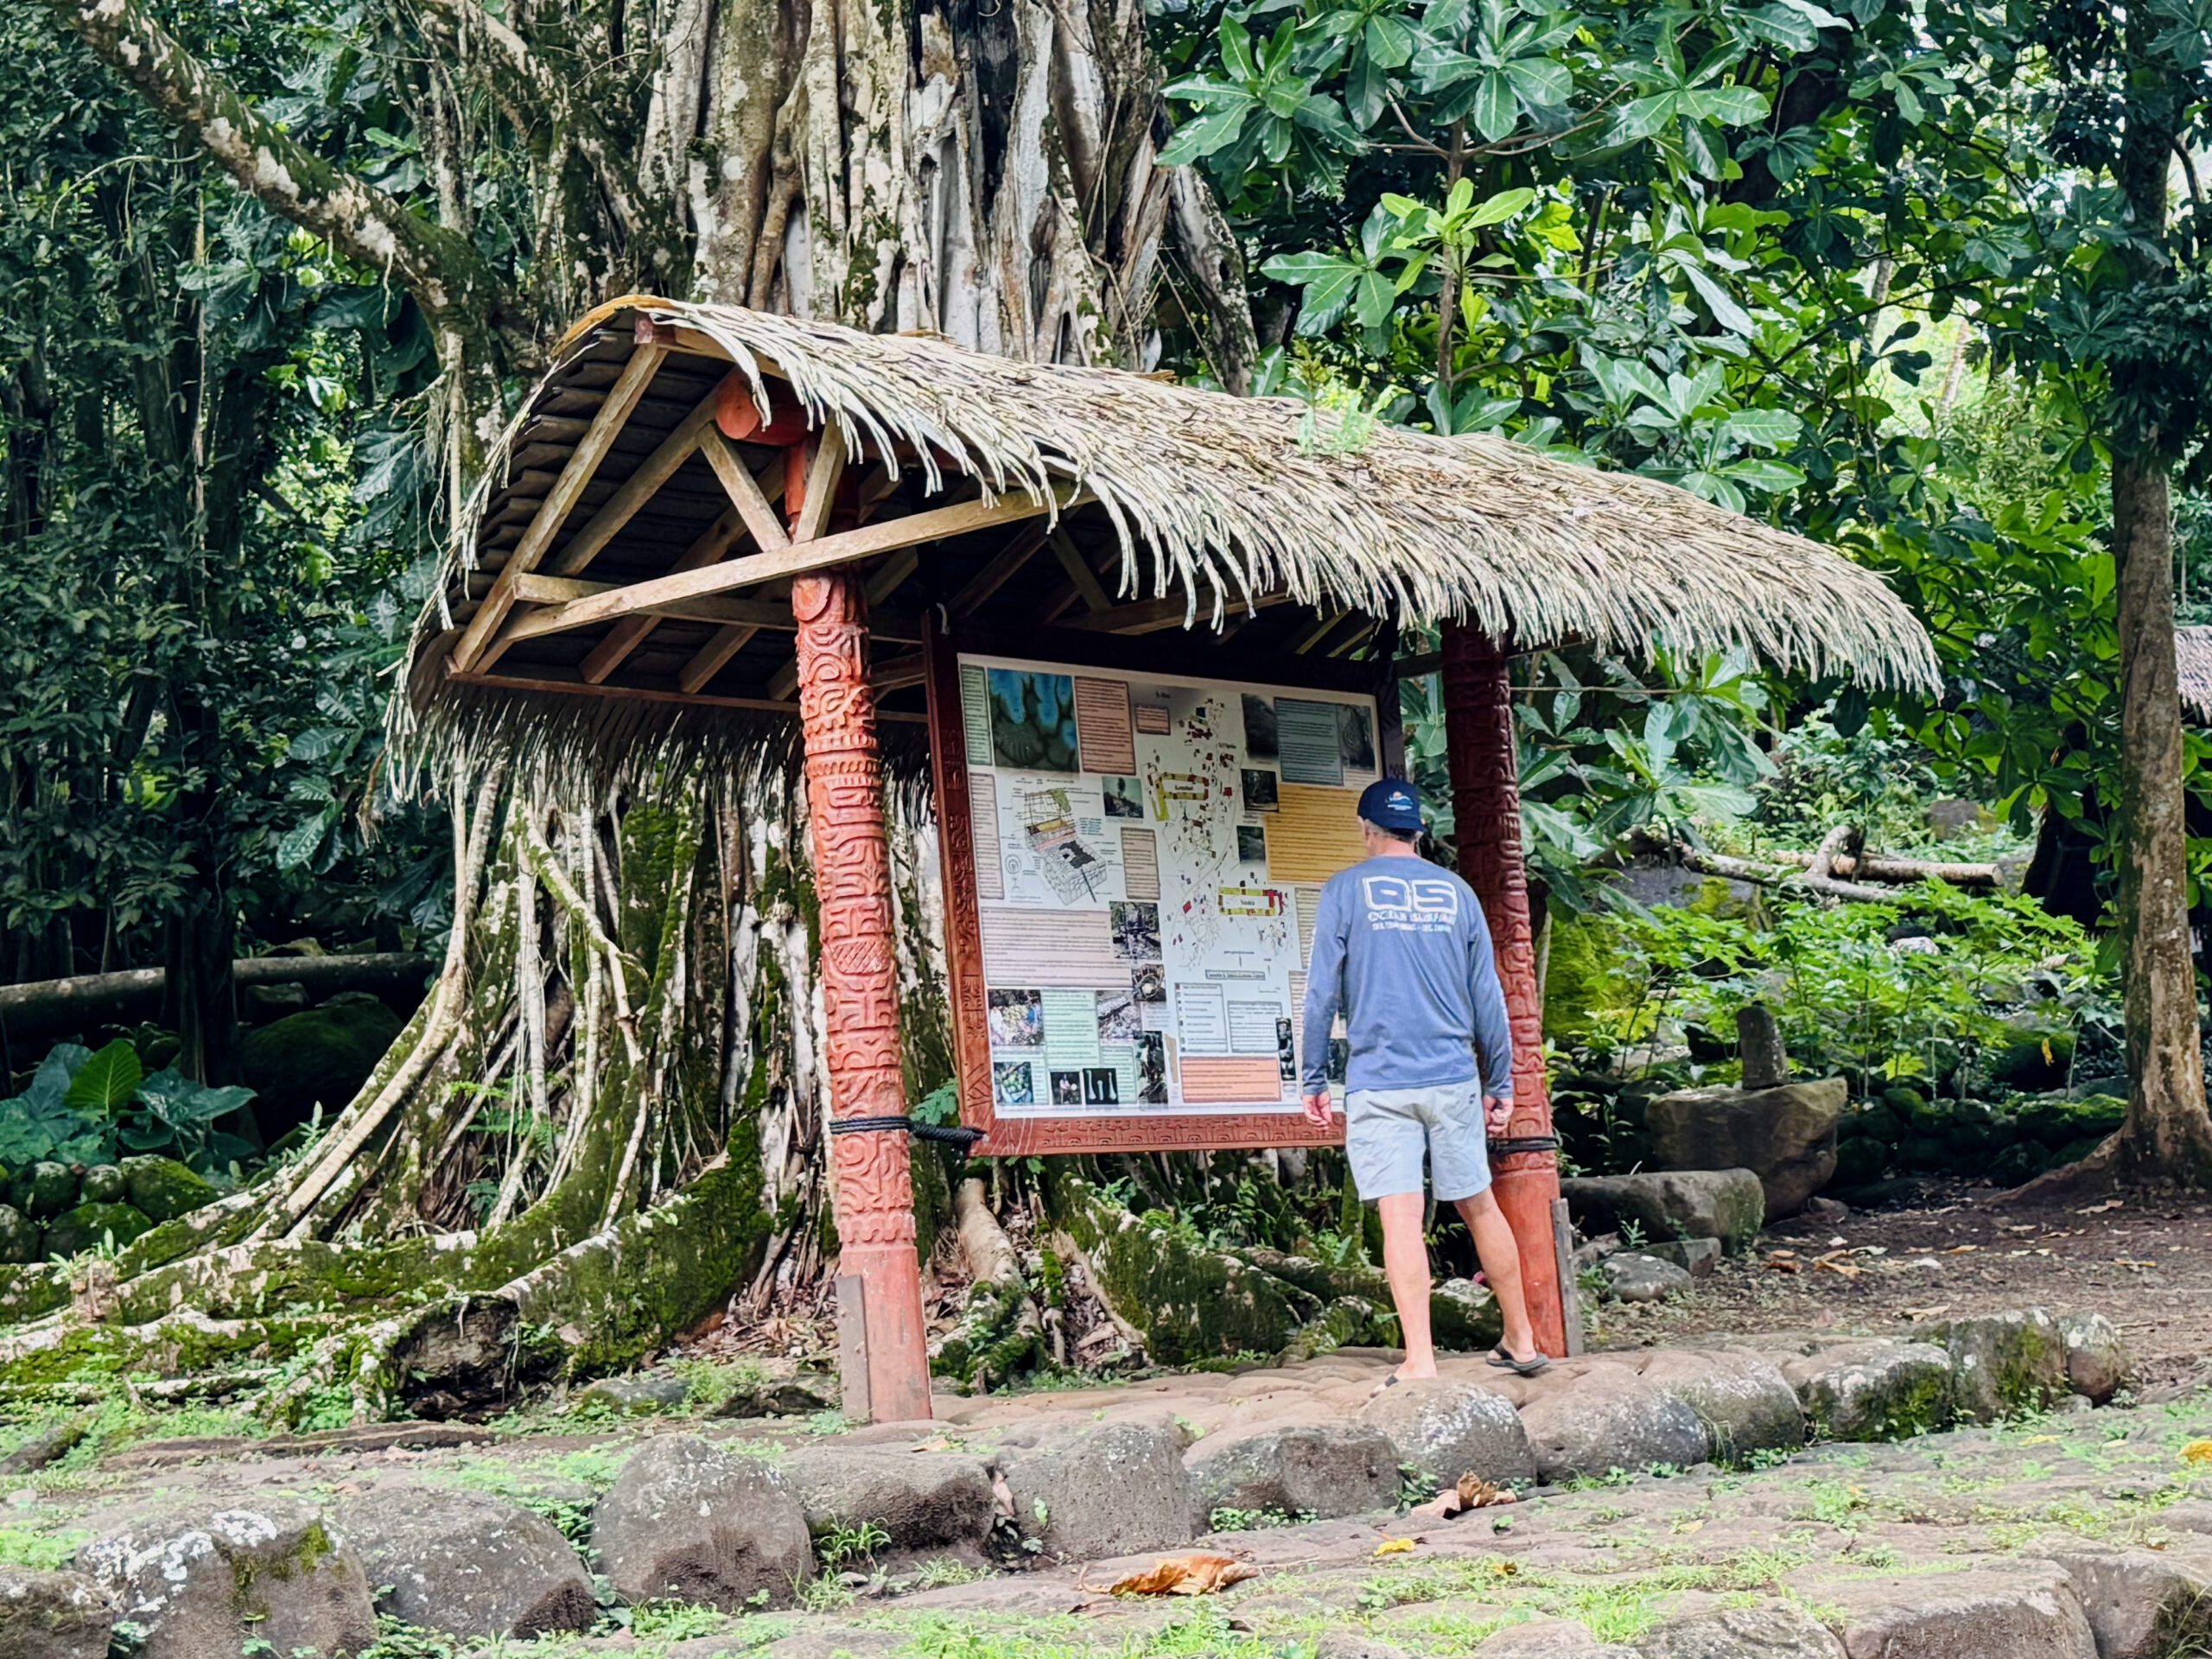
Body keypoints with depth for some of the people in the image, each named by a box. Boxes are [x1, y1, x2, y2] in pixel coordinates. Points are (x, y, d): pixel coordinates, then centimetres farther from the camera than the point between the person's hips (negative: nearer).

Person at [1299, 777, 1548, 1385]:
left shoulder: (1345, 890, 1)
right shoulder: (1456, 892, 9)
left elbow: (1322, 991, -2)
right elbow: (1487, 994, 10)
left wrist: (1314, 1080, 4)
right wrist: (1500, 1083, 16)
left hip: (1379, 1083, -3)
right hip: (1454, 1078, 3)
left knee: (1400, 1216, -7)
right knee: (1479, 1205, 13)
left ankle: (1420, 1360, -13)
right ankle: (1521, 1342, 20)